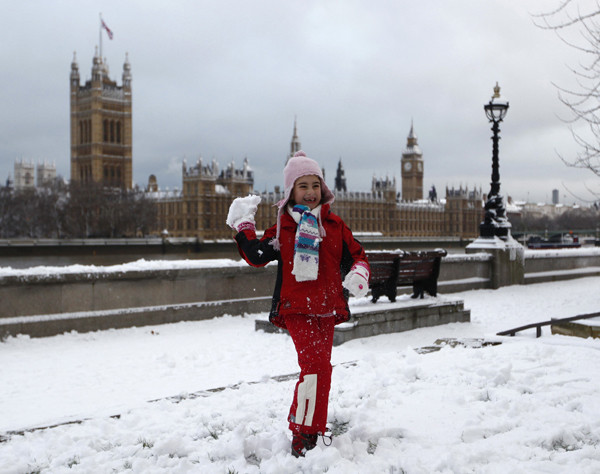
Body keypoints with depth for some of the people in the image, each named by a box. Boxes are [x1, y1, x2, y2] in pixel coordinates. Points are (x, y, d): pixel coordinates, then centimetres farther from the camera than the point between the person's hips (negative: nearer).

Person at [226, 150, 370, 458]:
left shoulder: (334, 225, 9)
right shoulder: (283, 227, 4)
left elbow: (356, 254, 12)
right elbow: (257, 256, 3)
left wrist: (359, 274, -8)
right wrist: (244, 227, 0)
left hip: (326, 308, 4)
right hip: (296, 308, -4)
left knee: (318, 367, 12)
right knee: (316, 365, -19)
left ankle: (302, 421, 33)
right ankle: (303, 435, -11)